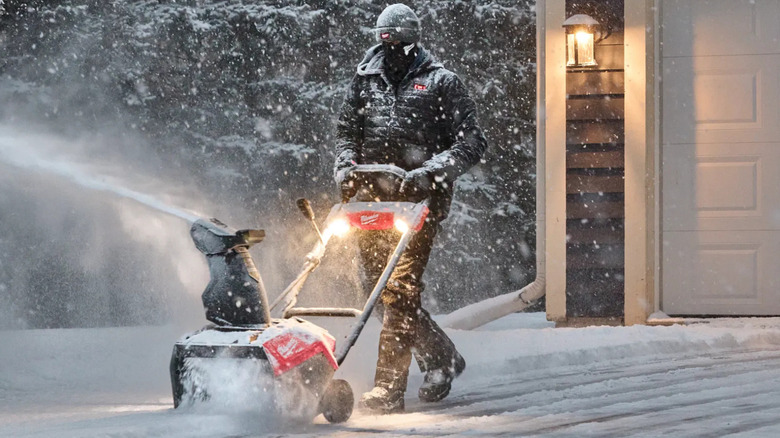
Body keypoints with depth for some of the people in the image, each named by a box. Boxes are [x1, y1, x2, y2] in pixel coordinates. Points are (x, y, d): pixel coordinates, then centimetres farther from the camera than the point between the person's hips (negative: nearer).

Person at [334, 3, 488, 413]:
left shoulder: (441, 83, 3)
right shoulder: (365, 80, 16)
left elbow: (472, 142, -2)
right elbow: (346, 130, 23)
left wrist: (430, 171, -16)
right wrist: (346, 167, 2)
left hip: (419, 199, -5)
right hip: (370, 198, 5)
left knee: (400, 290, -14)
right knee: (380, 289, 8)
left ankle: (388, 387, -13)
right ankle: (441, 356, 28)